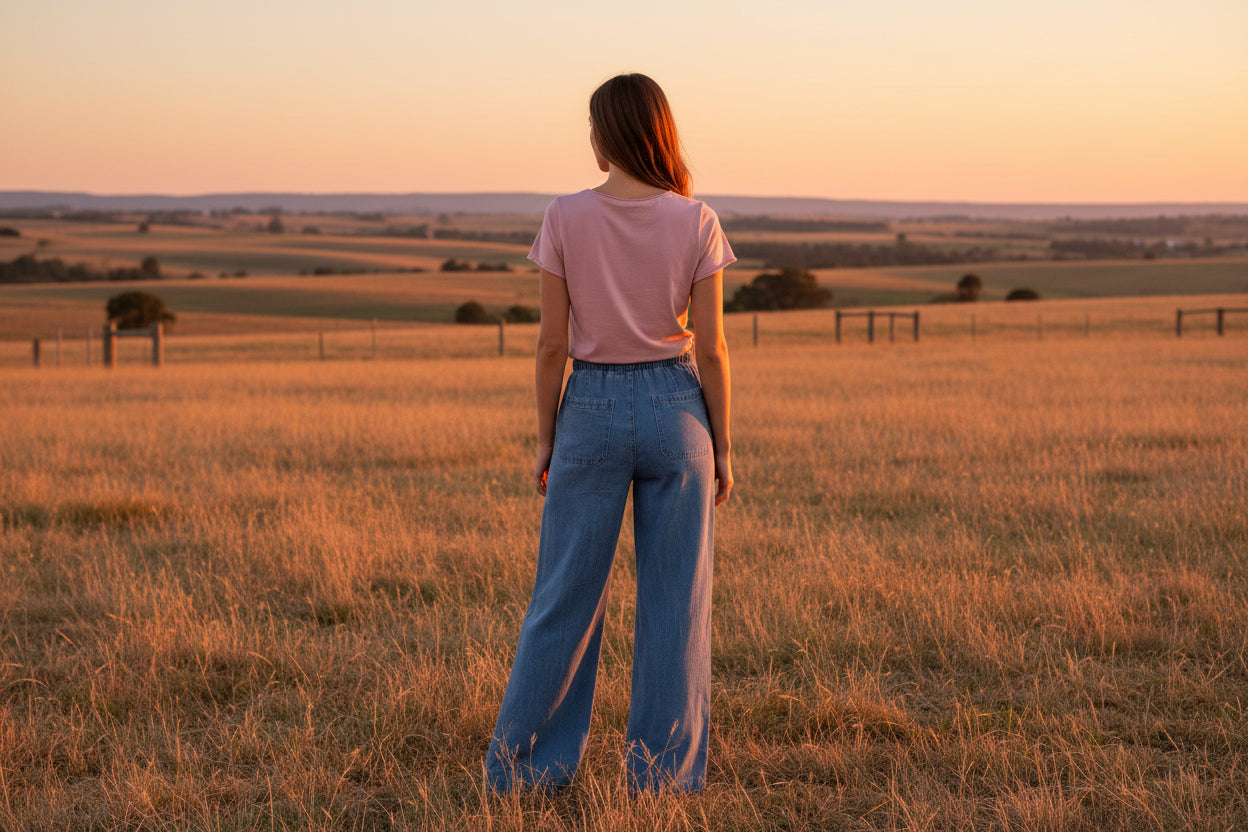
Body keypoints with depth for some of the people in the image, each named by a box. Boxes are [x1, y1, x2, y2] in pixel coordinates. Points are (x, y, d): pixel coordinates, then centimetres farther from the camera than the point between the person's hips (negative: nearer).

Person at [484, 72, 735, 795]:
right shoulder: (696, 223, -5)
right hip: (675, 408, 0)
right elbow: (711, 348, -5)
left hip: (592, 409, 0)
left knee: (566, 597, 9)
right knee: (675, 599, 7)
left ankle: (524, 767, 15)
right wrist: (722, 446, 4)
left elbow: (553, 343, -4)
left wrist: (546, 437, 7)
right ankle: (663, 773, 11)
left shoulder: (566, 219, -6)